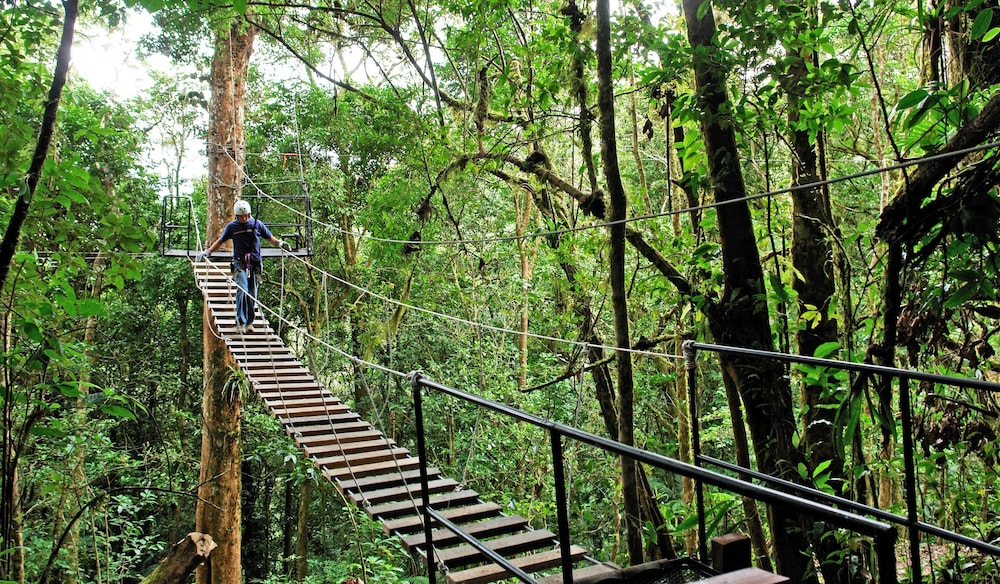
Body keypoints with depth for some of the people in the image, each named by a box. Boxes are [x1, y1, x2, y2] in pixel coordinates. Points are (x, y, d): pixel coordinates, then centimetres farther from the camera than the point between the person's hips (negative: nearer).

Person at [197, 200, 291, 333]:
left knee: (252, 294, 4)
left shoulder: (257, 224, 7)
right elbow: (220, 241, 17)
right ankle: (240, 322, -17)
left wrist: (280, 243, 0)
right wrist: (207, 251, 9)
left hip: (255, 263, 2)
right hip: (240, 263, -2)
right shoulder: (231, 226, 5)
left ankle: (249, 322, 14)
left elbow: (269, 237, 18)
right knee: (242, 291, -18)